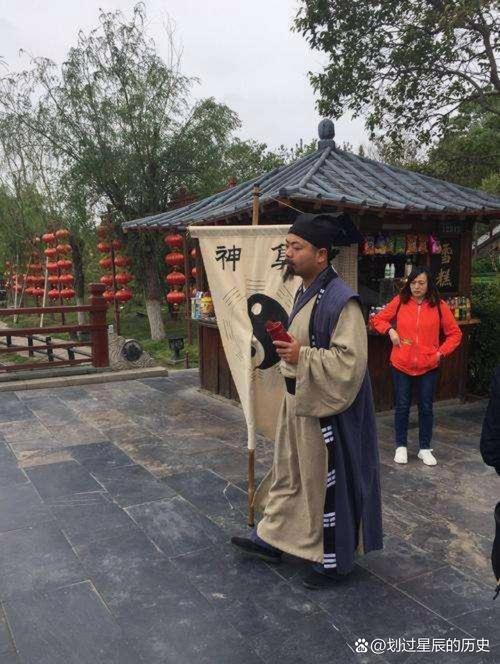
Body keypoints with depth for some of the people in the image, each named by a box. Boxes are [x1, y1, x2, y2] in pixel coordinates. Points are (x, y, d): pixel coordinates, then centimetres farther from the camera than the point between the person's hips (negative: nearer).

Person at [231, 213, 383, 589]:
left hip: (325, 409, -9)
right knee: (288, 471, 21)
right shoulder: (306, 292, 7)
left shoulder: (340, 300, -23)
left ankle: (335, 561, 26)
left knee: (326, 481, 6)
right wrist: (288, 348, 12)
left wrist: (301, 355, -29)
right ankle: (271, 538, 39)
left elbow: (351, 360, -27)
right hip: (298, 402, 9)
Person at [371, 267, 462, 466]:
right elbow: (377, 319, 8)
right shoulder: (399, 302, -2)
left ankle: (425, 448, 25)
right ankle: (401, 446, 26)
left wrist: (441, 353, -6)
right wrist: (390, 330, -9)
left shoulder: (439, 306, -3)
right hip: (401, 365, 0)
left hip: (428, 367, 0)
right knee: (402, 407, 10)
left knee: (426, 408, 10)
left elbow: (455, 334, 3)